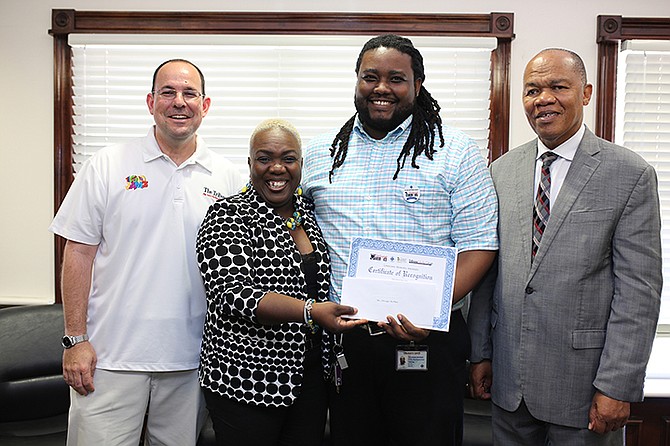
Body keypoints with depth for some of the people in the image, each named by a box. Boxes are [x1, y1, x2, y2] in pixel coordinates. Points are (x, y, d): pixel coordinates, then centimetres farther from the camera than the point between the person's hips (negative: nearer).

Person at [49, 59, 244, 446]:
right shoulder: (108, 165, -1)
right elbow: (79, 253, -1)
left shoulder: (228, 177, 5)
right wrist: (75, 340, -5)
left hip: (190, 358, 2)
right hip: (110, 356, -2)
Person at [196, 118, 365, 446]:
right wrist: (311, 311, -31)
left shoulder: (310, 214, 8)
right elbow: (232, 294, -22)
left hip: (310, 379, 6)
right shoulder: (229, 216, -10)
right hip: (245, 381, -5)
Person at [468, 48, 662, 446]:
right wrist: (481, 353, 7)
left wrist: (617, 386, -12)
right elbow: (488, 267, 7)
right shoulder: (503, 170, 6)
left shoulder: (631, 174, -7)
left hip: (583, 381, -3)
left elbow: (639, 289, -10)